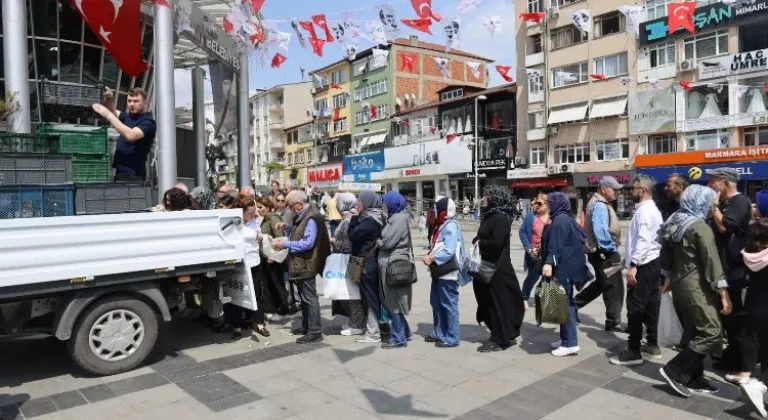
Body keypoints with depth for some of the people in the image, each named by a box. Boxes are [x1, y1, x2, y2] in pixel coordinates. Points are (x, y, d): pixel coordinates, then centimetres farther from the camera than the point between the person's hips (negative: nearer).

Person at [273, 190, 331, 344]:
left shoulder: (311, 218, -19)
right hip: (301, 264, 10)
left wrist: (285, 244, -20)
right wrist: (284, 240, 4)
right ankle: (306, 327, 28)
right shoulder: (302, 216, 12)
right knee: (304, 297, 17)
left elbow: (307, 243, -24)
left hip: (306, 265, -10)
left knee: (310, 298, -4)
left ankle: (315, 332, 4)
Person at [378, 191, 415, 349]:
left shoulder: (399, 219, -15)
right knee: (394, 301, 17)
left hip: (395, 264, -10)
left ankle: (399, 338, 6)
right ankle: (404, 332, 27)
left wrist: (375, 241, -2)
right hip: (393, 263, 10)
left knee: (393, 302, -2)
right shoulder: (395, 217, 15)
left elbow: (387, 242, -18)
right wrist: (379, 241, -1)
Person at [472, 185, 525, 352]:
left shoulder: (501, 218, -16)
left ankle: (501, 339, 11)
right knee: (490, 301, 15)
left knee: (498, 301, 0)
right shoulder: (491, 215, 13)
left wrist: (479, 243, -9)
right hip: (487, 266, 10)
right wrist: (478, 242, -1)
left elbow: (496, 243, -24)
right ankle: (506, 335, 27)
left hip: (497, 267, -10)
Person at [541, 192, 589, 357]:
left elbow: (556, 245, -26)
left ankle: (571, 343, -5)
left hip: (563, 269, -11)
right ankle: (566, 338, 23)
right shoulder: (565, 219, 18)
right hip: (567, 267, 11)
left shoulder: (560, 220, -14)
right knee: (565, 302, 15)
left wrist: (549, 263, -36)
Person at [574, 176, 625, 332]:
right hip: (604, 253, -10)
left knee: (601, 283, 21)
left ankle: (574, 303, 27)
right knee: (614, 288, -1)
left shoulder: (601, 203, 15)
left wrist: (611, 248, 15)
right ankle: (613, 322, 9)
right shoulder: (600, 205, -18)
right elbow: (601, 231, -27)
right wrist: (612, 248, -20)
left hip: (602, 252, 10)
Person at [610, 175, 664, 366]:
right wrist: (631, 261, 18)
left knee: (635, 307, -7)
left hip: (643, 265, -11)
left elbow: (644, 241, -24)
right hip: (653, 263, 11)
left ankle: (633, 351, -4)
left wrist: (633, 265, -25)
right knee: (650, 304, 16)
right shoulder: (652, 209, 17)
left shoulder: (644, 210, -15)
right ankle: (652, 344, 25)